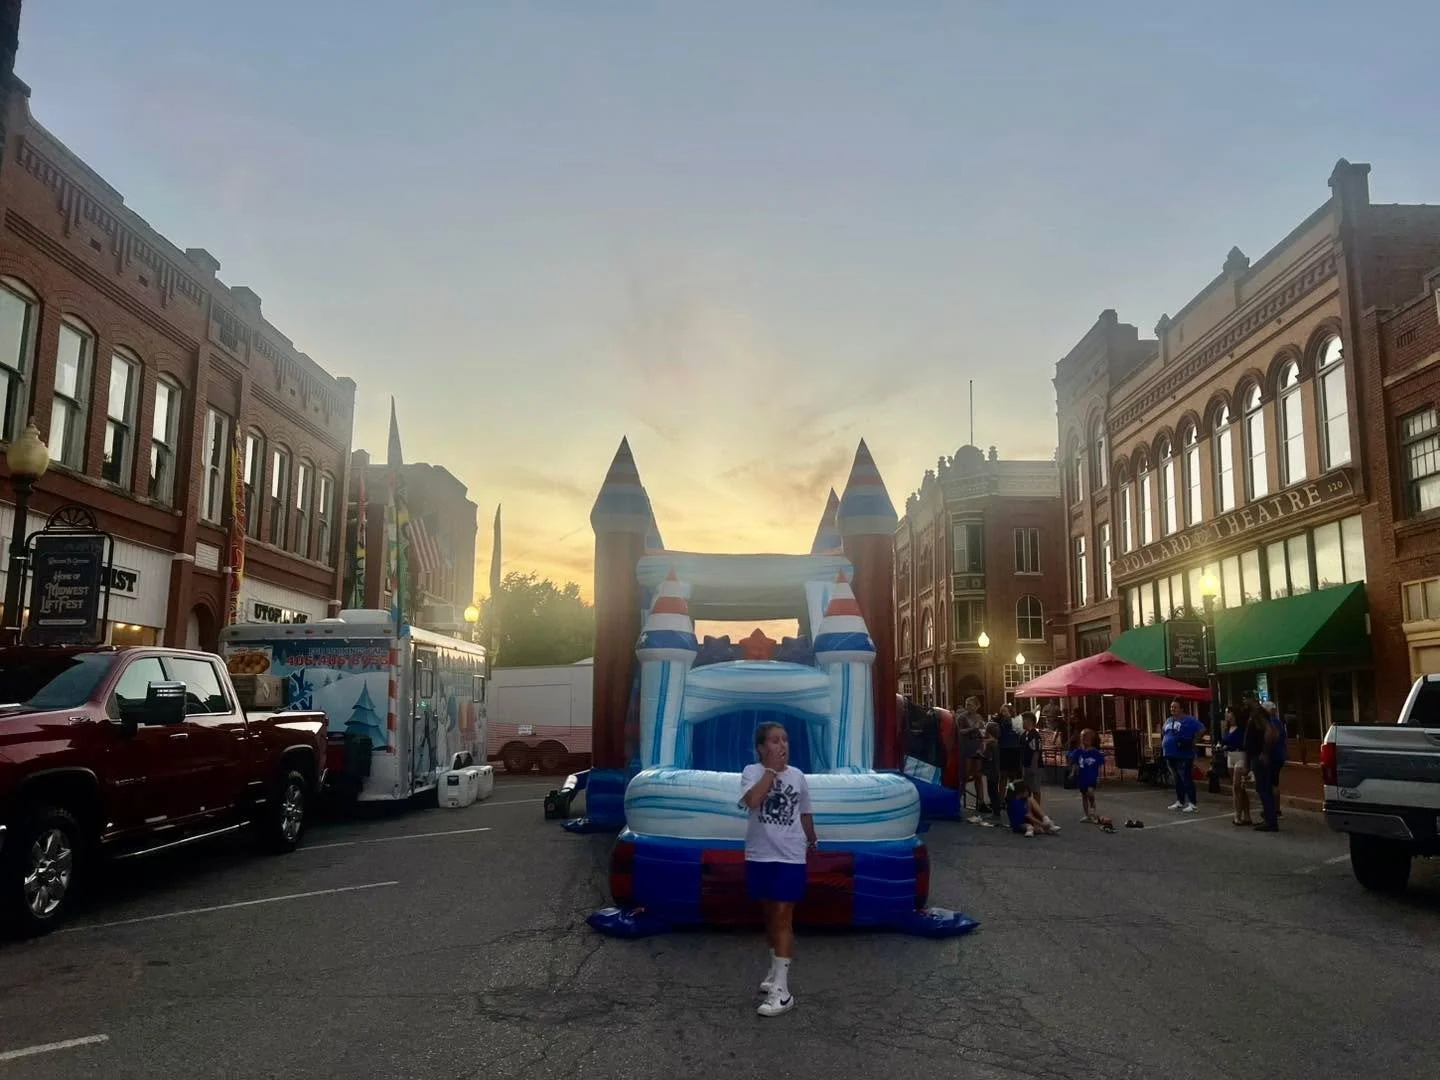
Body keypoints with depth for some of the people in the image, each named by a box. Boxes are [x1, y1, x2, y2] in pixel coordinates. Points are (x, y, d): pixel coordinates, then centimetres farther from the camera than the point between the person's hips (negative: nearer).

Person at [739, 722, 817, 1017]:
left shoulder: (797, 776, 1)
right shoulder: (752, 772, -7)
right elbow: (753, 800, -27)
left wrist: (811, 841, 25)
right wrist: (772, 769, -22)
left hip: (790, 857, -1)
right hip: (760, 856, 1)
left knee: (783, 917, -5)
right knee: (770, 914, 16)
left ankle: (782, 990, -7)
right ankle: (776, 969, 36)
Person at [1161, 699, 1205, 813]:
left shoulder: (1188, 720, -9)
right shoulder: (1168, 721, 16)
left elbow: (1202, 729, -16)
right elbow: (1163, 733, 32)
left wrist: (1192, 742, -19)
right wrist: (1162, 745, 17)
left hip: (1183, 756, -8)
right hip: (1170, 755, 8)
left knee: (1186, 779, -8)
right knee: (1177, 779, 17)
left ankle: (1191, 803, -5)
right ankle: (1180, 801, 26)